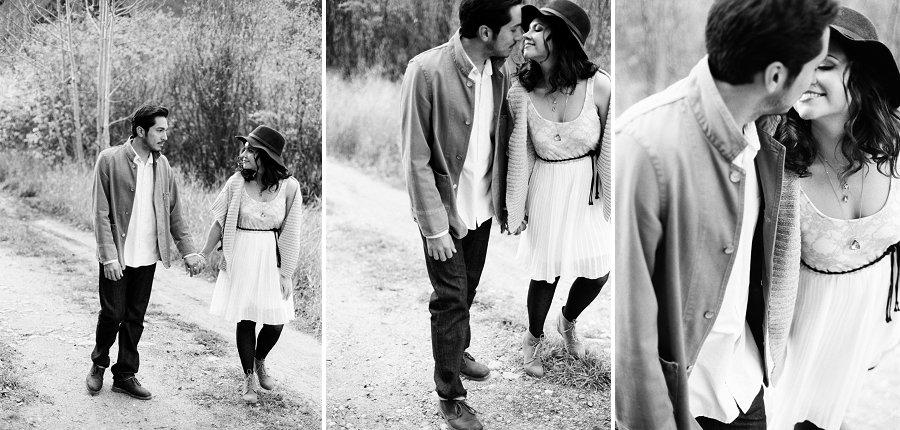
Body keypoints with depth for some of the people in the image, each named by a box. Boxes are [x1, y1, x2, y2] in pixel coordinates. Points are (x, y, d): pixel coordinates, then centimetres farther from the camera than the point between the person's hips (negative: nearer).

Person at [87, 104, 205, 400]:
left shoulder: (162, 165, 6)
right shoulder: (110, 160, -10)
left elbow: (174, 212, 10)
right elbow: (100, 212, -11)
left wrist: (189, 251, 2)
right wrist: (109, 257, -17)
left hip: (147, 256, 4)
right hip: (117, 256, -4)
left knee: (135, 318, 10)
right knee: (112, 314, 1)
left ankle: (125, 375, 21)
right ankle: (99, 364, 26)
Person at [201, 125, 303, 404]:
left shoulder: (289, 186, -8)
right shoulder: (236, 182, -5)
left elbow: (290, 233, -5)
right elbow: (219, 221, 3)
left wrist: (286, 272, -5)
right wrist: (206, 253, 7)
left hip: (272, 258, 0)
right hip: (241, 256, 0)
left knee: (276, 321, 0)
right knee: (246, 318, 4)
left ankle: (260, 362, 32)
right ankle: (249, 378, 21)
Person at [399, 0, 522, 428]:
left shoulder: (499, 72, -5)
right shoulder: (426, 71, -23)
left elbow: (501, 140, 5)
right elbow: (416, 157, -20)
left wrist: (505, 202, 3)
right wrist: (434, 225, -19)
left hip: (482, 206, 5)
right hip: (446, 209, -5)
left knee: (467, 291, 21)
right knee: (451, 299, 3)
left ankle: (457, 352, 45)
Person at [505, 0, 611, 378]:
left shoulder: (598, 85, -18)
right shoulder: (520, 93, -15)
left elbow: (610, 146, -6)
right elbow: (520, 155, -3)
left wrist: (613, 197, 1)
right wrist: (516, 208, 4)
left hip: (588, 188, 1)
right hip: (546, 189, -1)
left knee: (598, 272, 8)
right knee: (546, 272, 7)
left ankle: (568, 320, 42)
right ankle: (533, 337, 37)